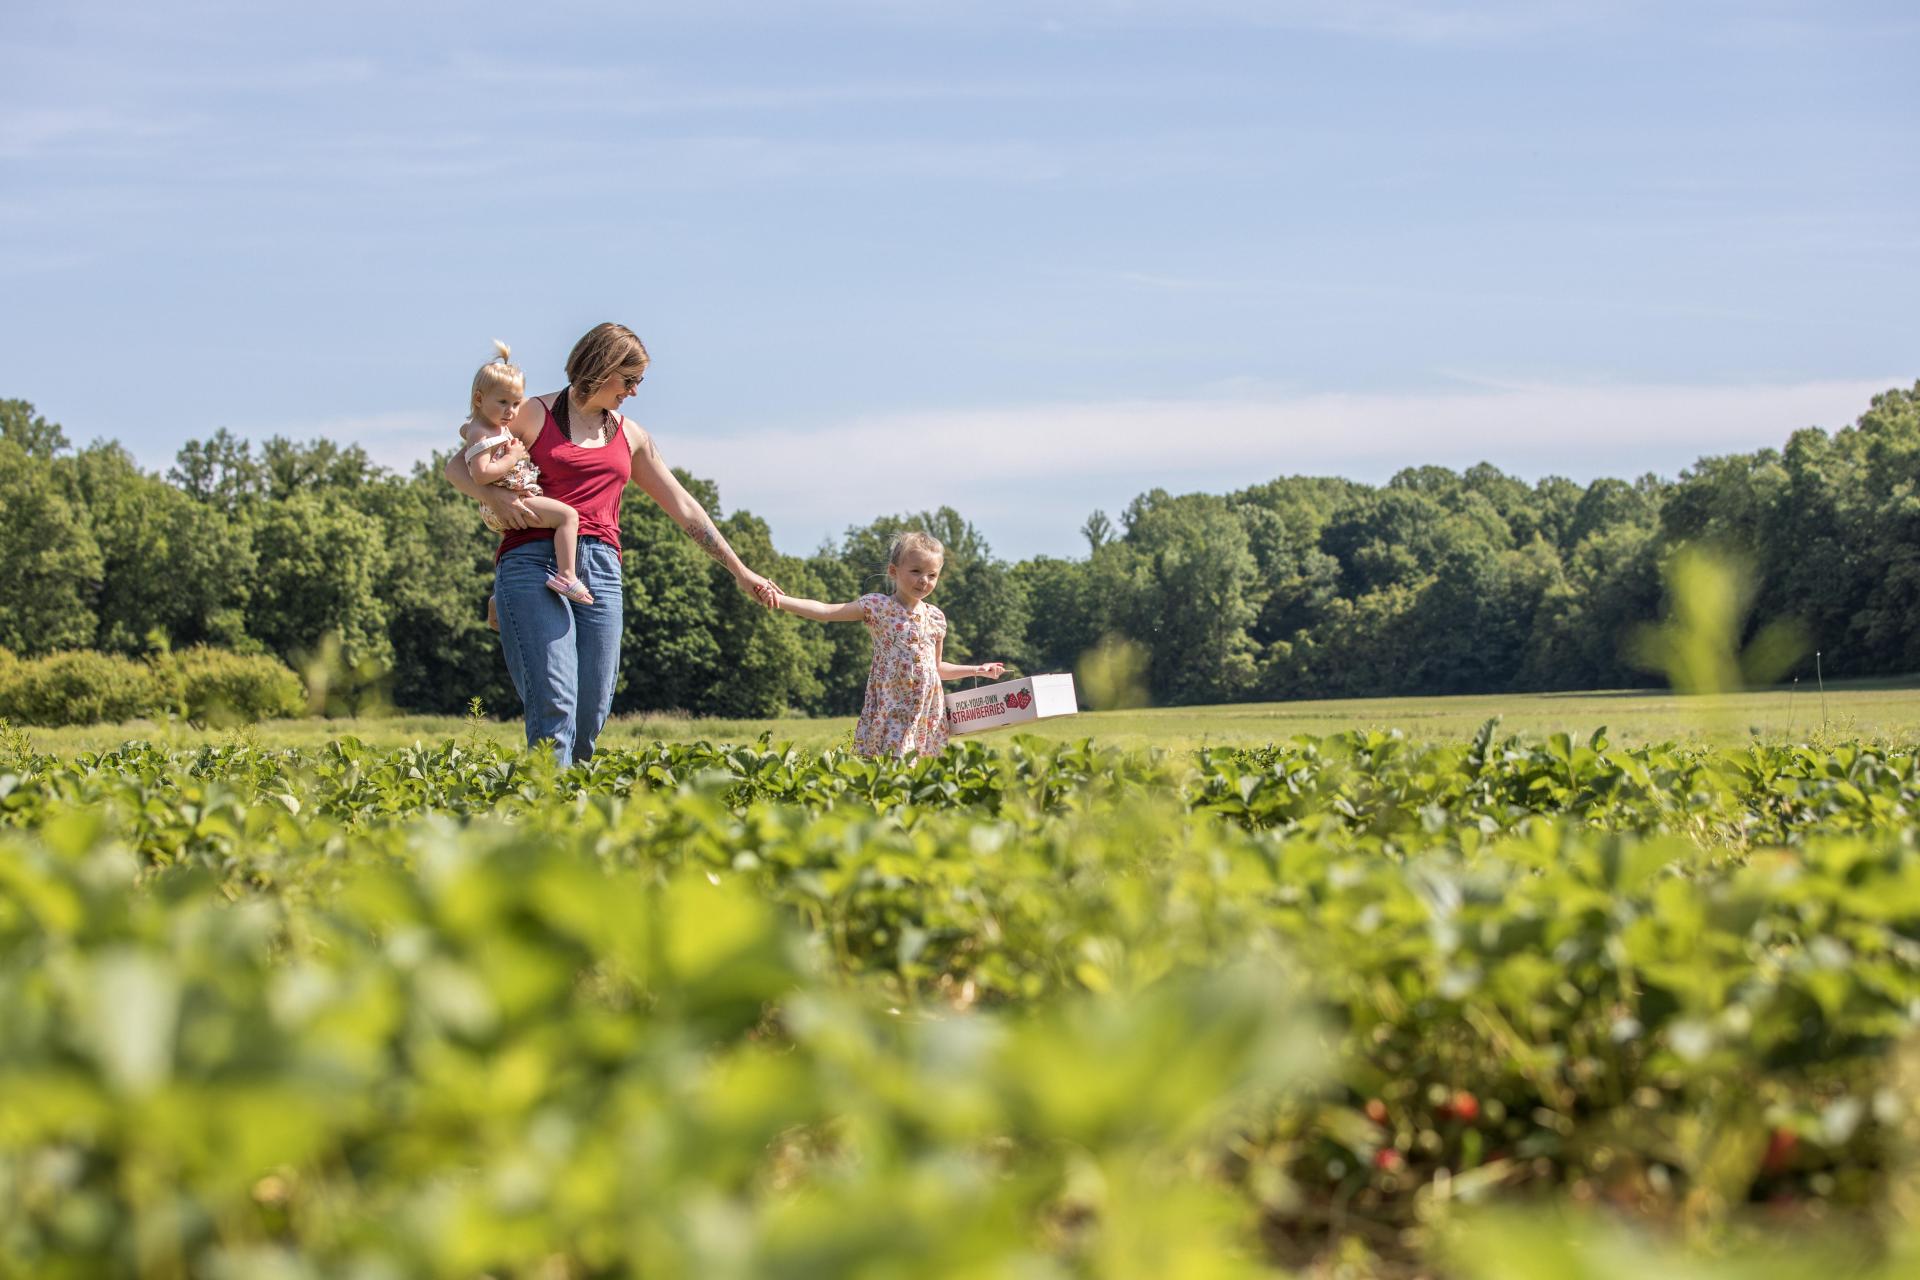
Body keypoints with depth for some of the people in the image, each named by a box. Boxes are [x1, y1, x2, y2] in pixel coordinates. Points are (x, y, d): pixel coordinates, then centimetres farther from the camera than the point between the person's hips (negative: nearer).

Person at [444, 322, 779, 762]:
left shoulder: (630, 437, 21)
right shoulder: (535, 415, 7)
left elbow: (684, 508, 24)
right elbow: (457, 467, 6)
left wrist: (739, 570, 23)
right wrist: (494, 496, -15)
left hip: (600, 572, 5)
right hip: (532, 563, -5)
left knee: (592, 712, -4)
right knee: (554, 705, -17)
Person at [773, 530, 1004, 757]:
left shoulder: (936, 618, 10)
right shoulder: (878, 606, -4)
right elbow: (824, 611, -12)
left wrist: (977, 670, 22)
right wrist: (780, 599, -22)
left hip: (928, 711, 4)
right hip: (889, 709, -4)